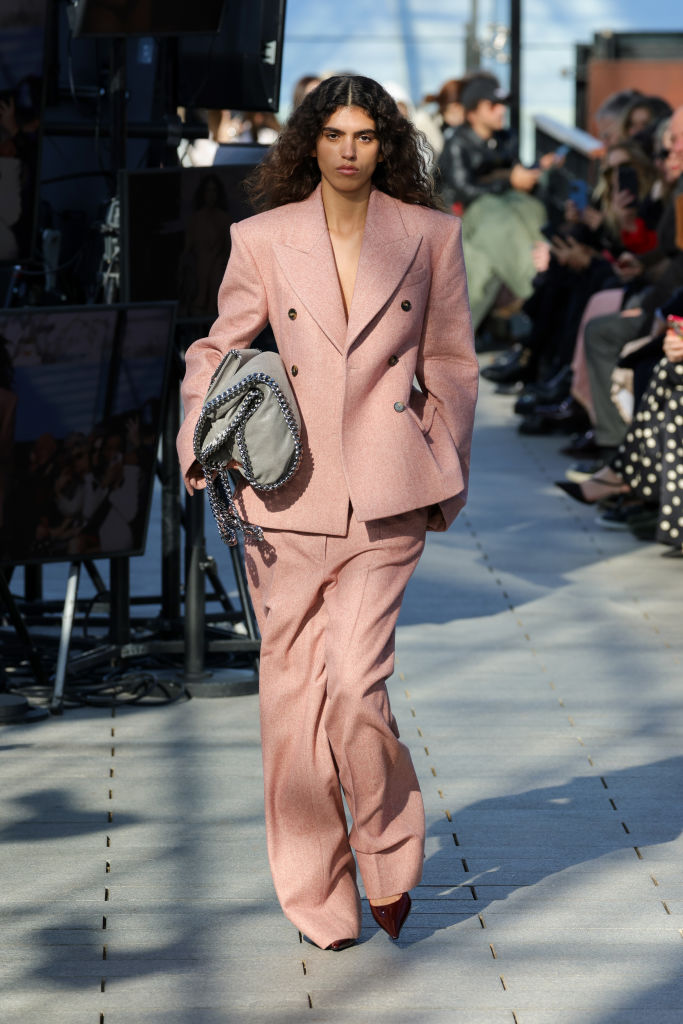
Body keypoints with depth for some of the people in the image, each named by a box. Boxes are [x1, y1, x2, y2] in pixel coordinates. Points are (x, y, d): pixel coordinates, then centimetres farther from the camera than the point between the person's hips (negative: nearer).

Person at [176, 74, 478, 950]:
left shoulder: (430, 236, 3)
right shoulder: (263, 239, 2)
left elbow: (451, 361, 11)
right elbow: (216, 350, 12)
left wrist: (447, 474, 8)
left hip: (389, 495, -1)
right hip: (289, 487, 1)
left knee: (354, 680, -14)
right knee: (292, 684, 3)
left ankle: (389, 857, 12)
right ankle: (317, 897, 17)